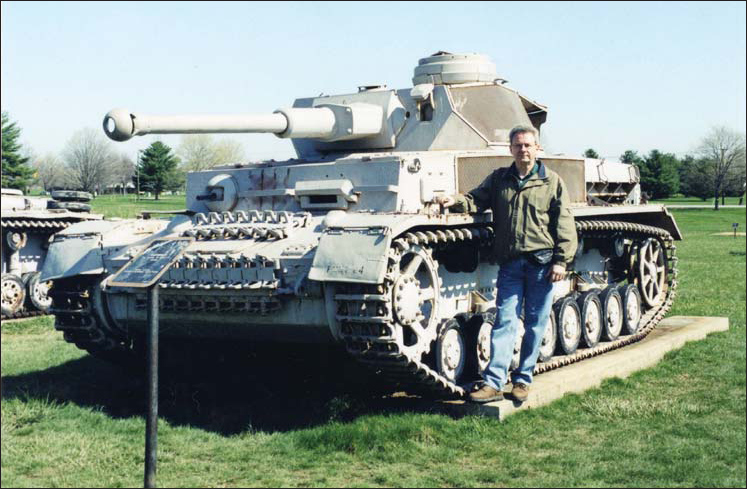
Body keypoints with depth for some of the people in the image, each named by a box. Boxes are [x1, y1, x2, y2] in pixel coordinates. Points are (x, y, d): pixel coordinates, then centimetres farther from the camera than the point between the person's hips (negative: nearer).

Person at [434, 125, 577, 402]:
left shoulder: (552, 182, 4)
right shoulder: (498, 179, 12)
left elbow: (564, 224, 1)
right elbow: (477, 200, 7)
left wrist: (562, 260, -6)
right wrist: (456, 201, -15)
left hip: (542, 262, -1)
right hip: (510, 263, 1)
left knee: (535, 324, 5)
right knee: (505, 322, -2)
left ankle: (522, 380, 15)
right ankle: (494, 383, -5)